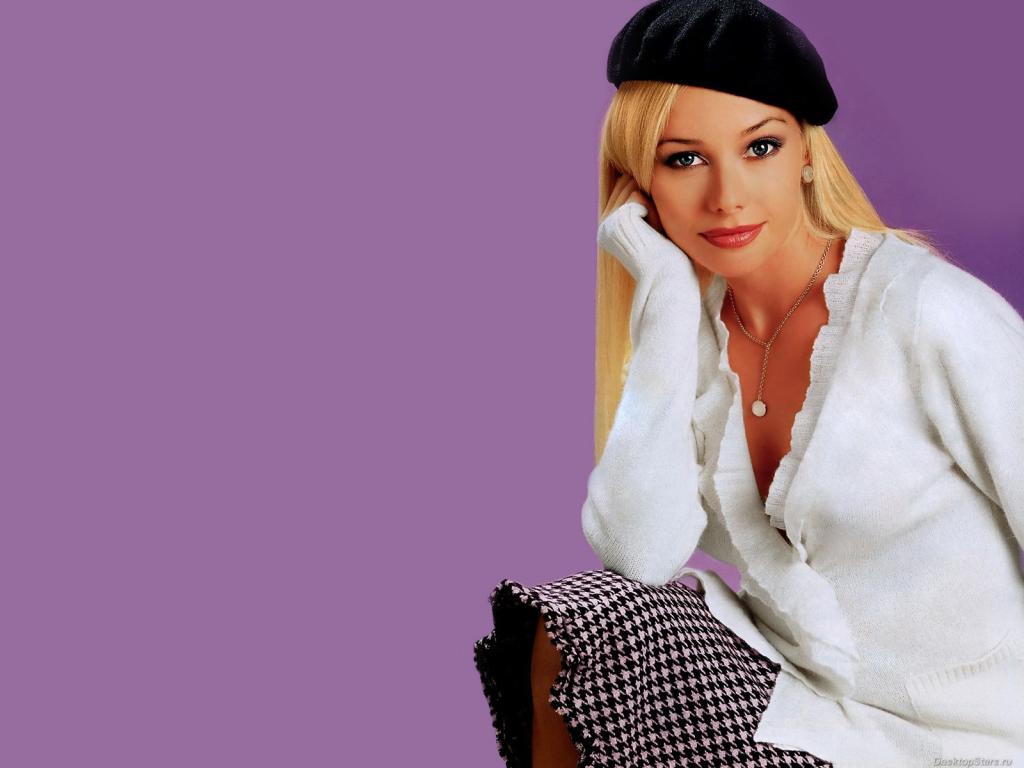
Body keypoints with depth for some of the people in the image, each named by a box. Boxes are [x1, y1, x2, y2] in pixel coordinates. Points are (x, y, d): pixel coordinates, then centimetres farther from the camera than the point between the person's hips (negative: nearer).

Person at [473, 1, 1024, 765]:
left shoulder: (931, 313, -19)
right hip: (791, 676, 5)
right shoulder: (699, 326, -2)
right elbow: (640, 553, -16)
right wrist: (664, 305, -16)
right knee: (571, 628, -14)